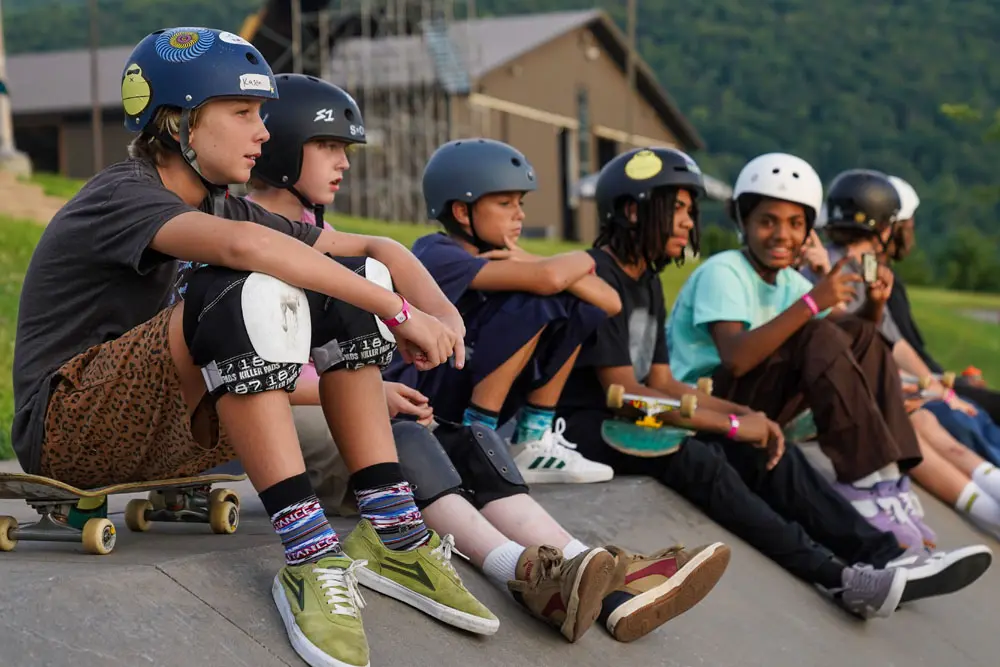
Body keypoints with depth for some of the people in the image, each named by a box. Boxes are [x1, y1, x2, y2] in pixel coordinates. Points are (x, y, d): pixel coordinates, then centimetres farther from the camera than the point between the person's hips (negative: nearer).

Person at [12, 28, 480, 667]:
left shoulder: (219, 205, 10)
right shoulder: (122, 195, -15)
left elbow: (374, 248, 5)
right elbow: (244, 245, -37)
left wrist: (441, 309, -16)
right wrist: (398, 312, -35)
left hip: (170, 431, 8)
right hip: (70, 434, -8)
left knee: (349, 286, -5)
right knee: (251, 293, -33)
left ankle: (394, 530, -12)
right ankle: (310, 555, -33)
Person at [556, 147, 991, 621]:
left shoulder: (647, 281, 16)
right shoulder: (598, 276, -13)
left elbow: (660, 380, 10)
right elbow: (622, 391, -20)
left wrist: (745, 416, -5)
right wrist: (732, 424, -19)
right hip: (585, 423, -9)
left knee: (765, 450, -5)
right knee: (697, 459, -32)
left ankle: (882, 554, -12)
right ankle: (836, 577, -31)